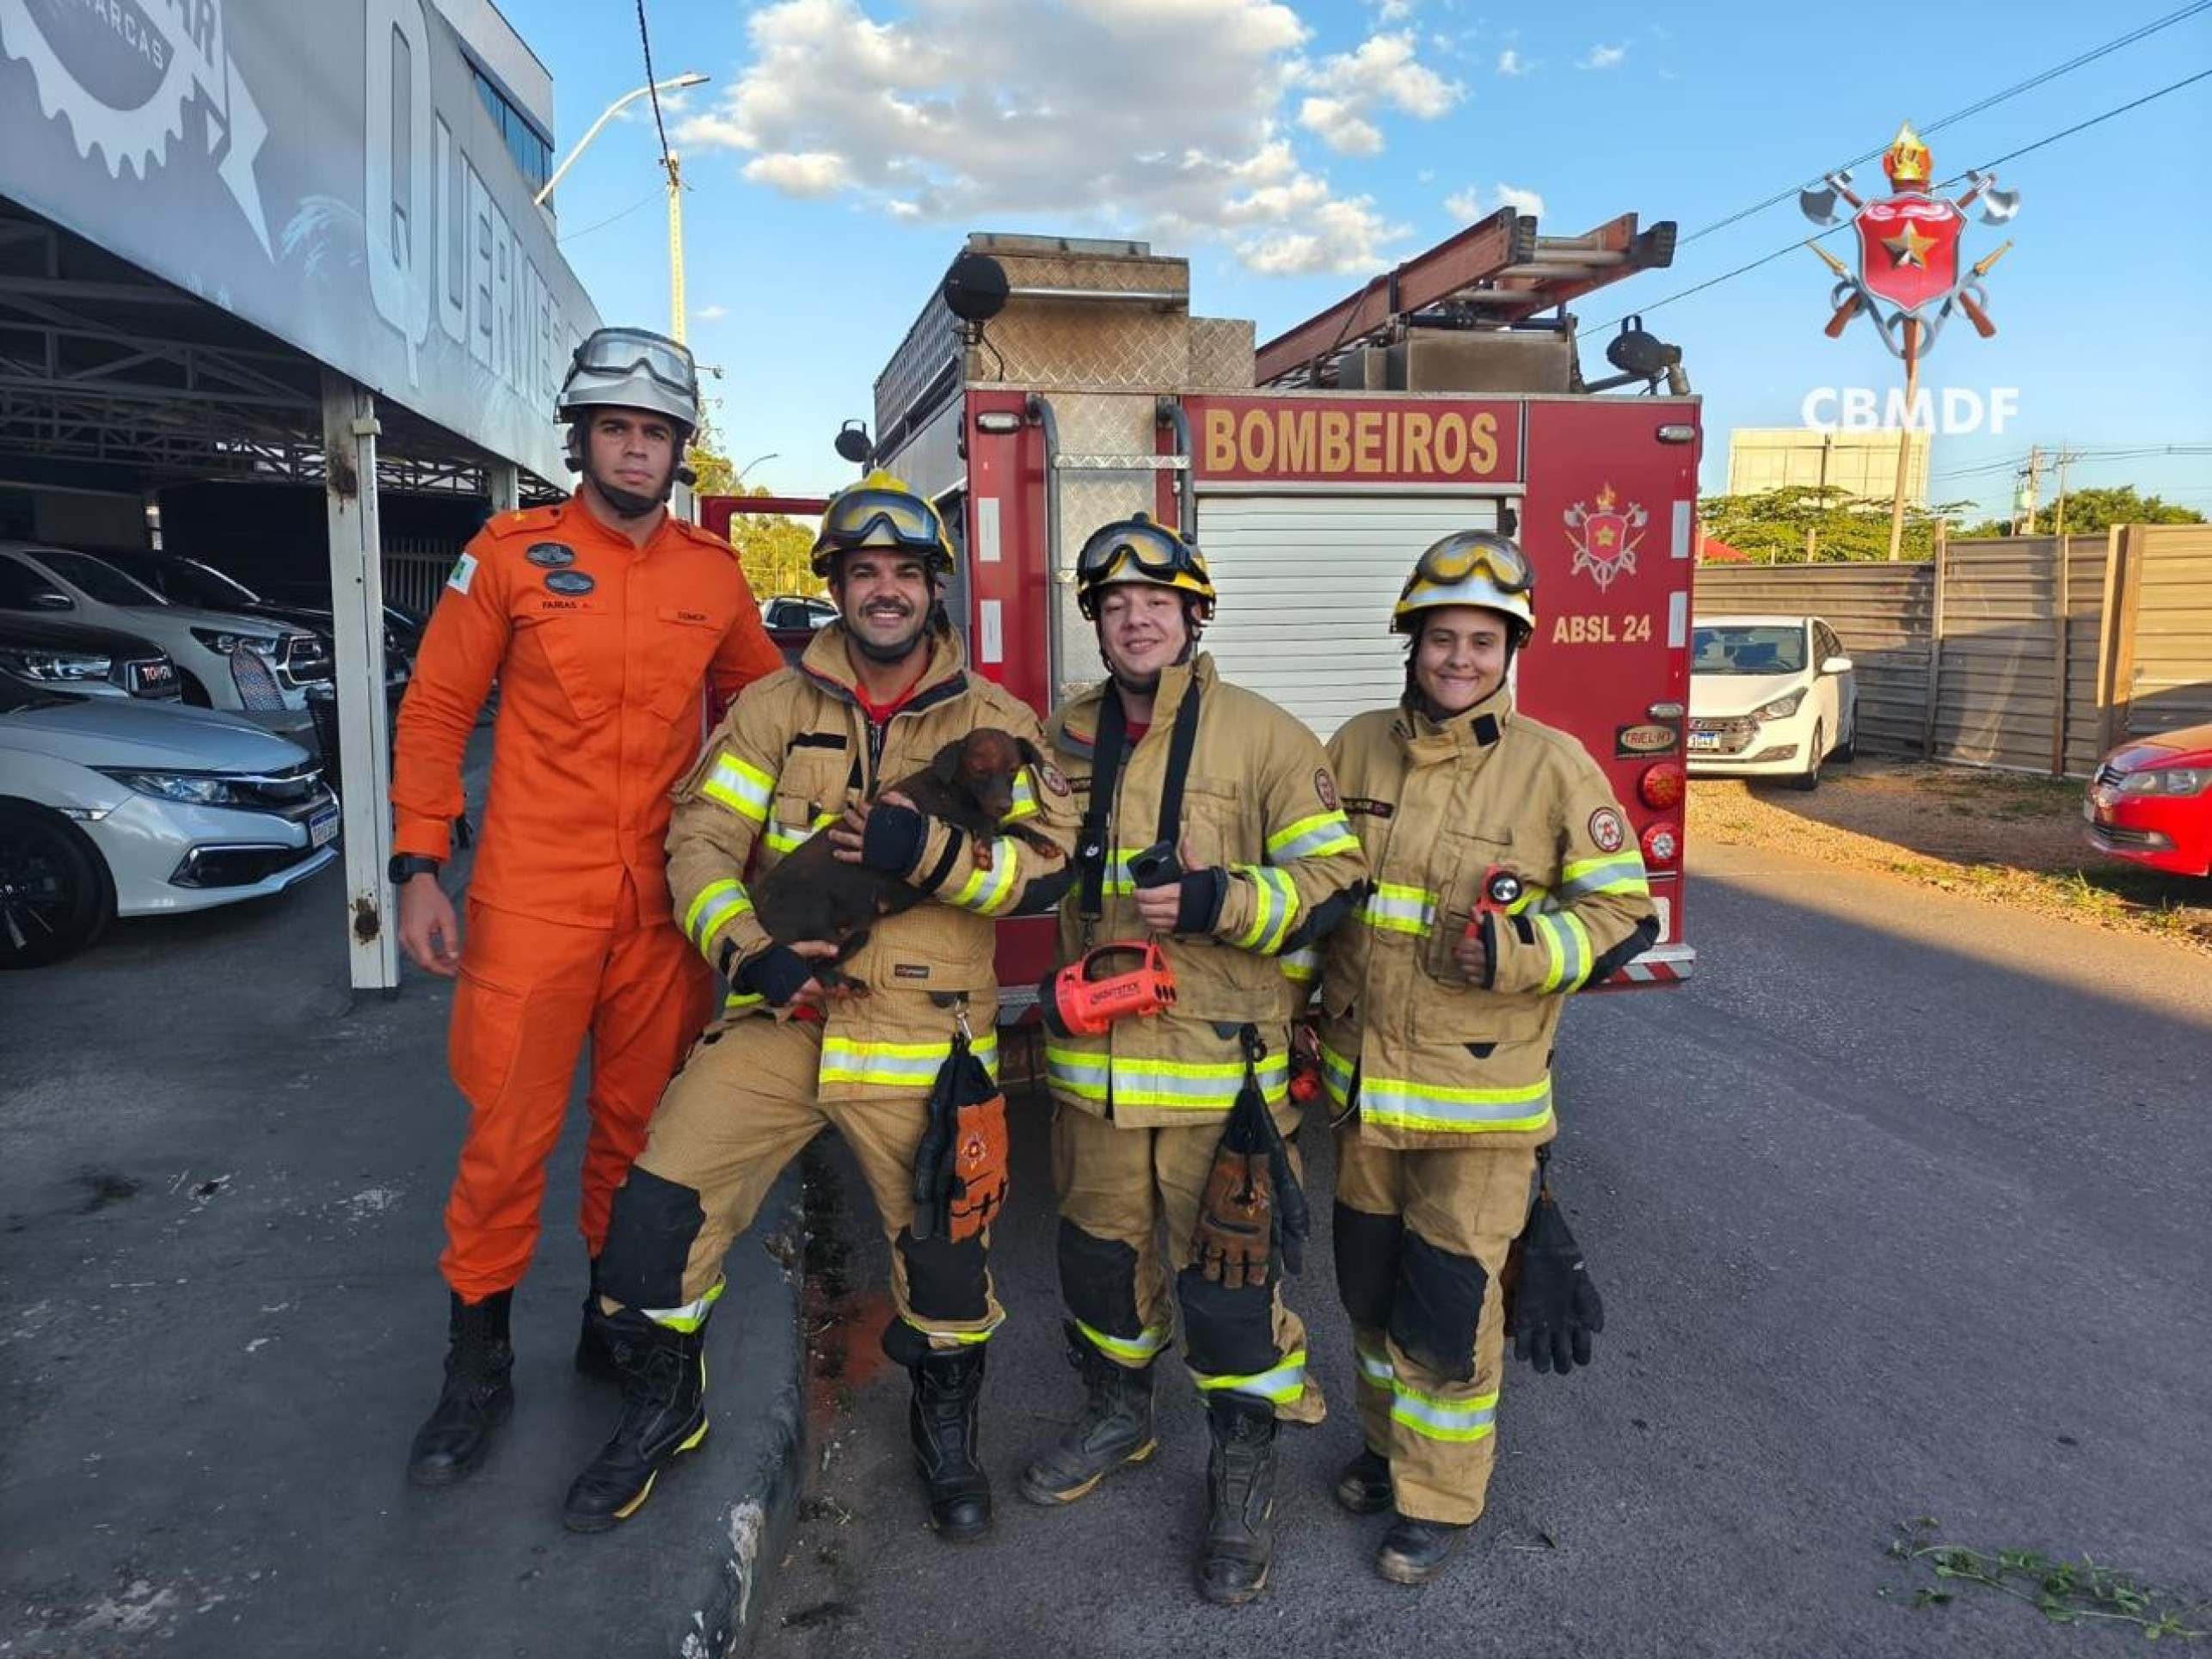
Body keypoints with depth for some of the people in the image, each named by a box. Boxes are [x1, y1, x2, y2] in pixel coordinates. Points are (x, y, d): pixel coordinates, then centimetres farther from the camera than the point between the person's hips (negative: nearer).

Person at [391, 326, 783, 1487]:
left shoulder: (713, 574, 7)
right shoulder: (511, 555, -1)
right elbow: (437, 712, 1)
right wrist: (419, 869, -5)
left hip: (666, 903, 3)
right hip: (530, 901, -3)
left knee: (641, 1125, 11)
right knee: (509, 1131, 1)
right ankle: (478, 1362, 19)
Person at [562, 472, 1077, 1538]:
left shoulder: (994, 722, 3)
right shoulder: (773, 709, 6)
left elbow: (1048, 858, -6)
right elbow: (700, 838, 0)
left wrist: (930, 851, -22)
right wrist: (749, 951, -16)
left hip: (923, 1036, -1)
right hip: (777, 1018, 1)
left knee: (945, 1249, 7)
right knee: (657, 1208, -5)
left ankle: (945, 1425, 38)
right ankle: (660, 1408, 24)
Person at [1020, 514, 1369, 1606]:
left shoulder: (1264, 736, -7)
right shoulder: (1065, 737, 8)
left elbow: (1329, 876, -10)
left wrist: (1217, 902, -22)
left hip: (1223, 1059, -4)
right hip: (1095, 1051, 5)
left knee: (1227, 1270, 4)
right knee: (1099, 1245, 19)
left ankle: (1244, 1472, 25)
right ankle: (1118, 1413, 43)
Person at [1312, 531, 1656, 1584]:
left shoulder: (1554, 768, -10)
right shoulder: (1356, 748, 1)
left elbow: (1621, 911, -7)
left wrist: (1517, 953, -23)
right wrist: (1304, 1026, 8)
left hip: (1480, 1095, -4)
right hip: (1362, 1082, 5)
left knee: (1449, 1304, 5)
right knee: (1369, 1287, 20)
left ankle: (1441, 1497, 28)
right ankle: (1389, 1445, 44)